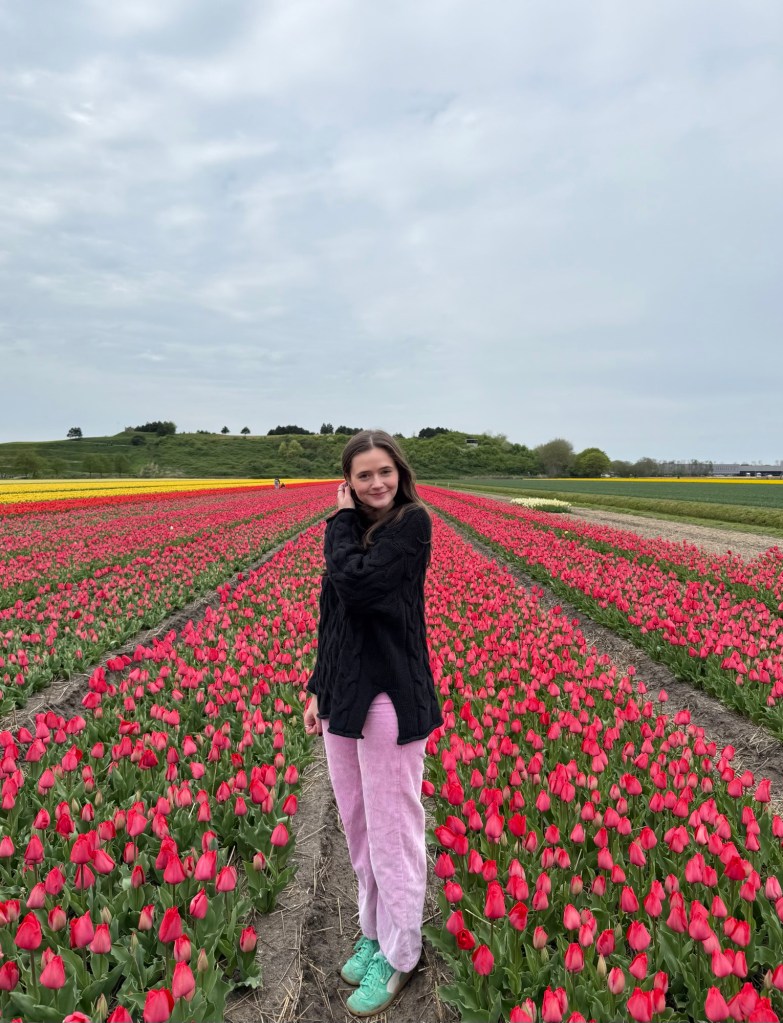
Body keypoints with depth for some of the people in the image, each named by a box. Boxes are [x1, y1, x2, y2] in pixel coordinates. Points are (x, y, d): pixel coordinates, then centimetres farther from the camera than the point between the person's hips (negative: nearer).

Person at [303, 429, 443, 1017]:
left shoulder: (413, 522, -12)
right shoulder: (353, 527, 9)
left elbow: (356, 587, -25)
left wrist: (342, 520, -12)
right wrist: (319, 688, 14)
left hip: (391, 698, -7)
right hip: (346, 695, 8)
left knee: (393, 832, 6)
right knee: (356, 825, 19)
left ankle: (399, 956, 27)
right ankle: (374, 931, 40)